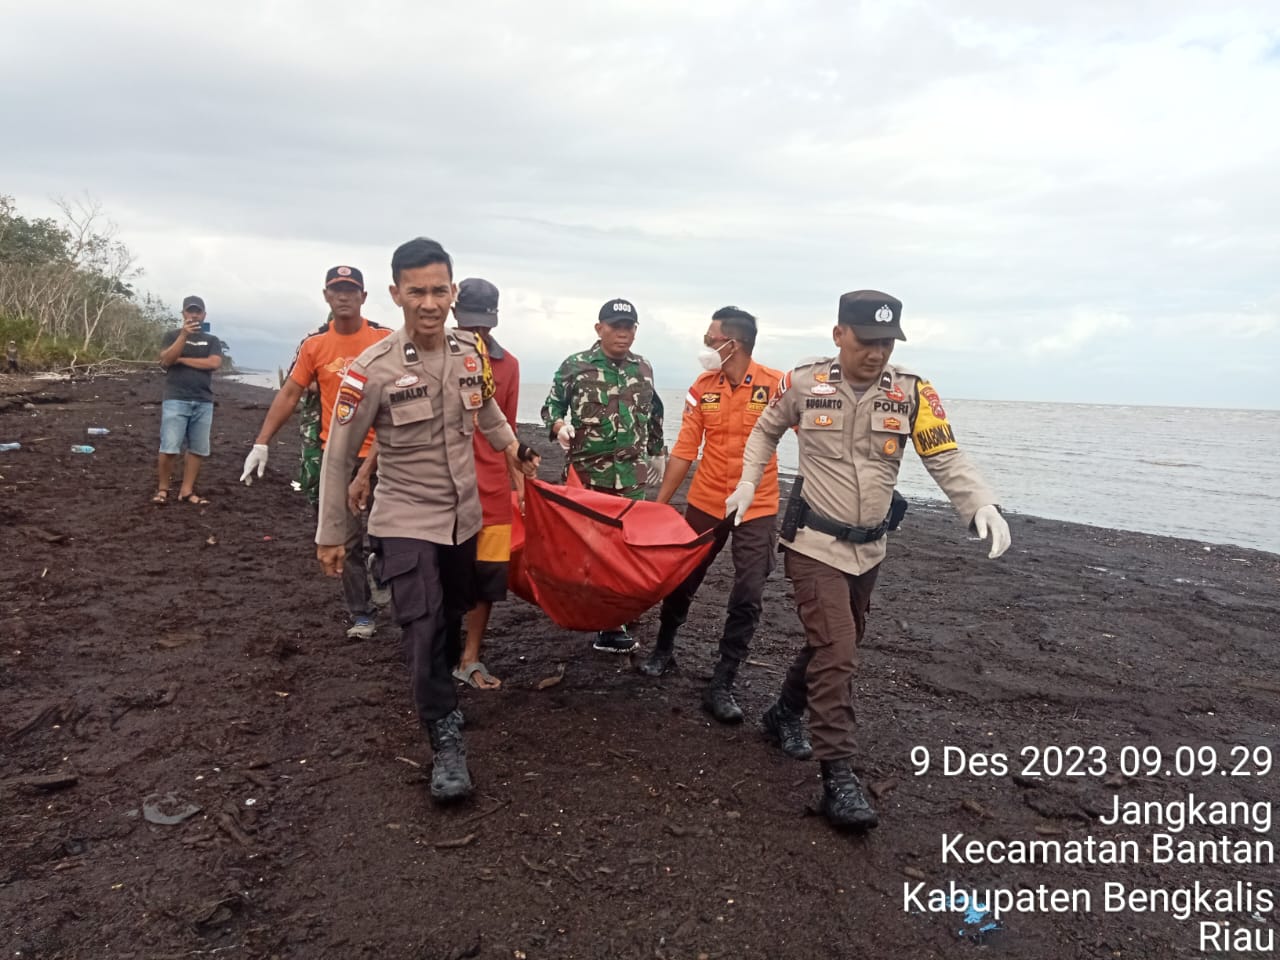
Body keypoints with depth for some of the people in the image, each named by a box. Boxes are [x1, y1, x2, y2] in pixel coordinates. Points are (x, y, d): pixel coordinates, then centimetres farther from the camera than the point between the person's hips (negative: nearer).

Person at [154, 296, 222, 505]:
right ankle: (162, 489, 5)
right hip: (176, 400, -2)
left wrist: (181, 359, -5)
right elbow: (166, 360, -8)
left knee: (197, 449, 3)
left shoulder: (212, 340, 13)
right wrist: (184, 335, -17)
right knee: (169, 448, -8)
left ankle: (186, 491, 10)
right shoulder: (172, 335, 9)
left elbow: (214, 363, -5)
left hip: (203, 402, 3)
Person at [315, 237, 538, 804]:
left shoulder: (472, 352, -4)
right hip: (406, 521, -5)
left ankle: (440, 696, 44)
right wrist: (330, 534, -5)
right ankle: (446, 741, 8)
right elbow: (338, 456, -10)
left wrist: (513, 448, 17)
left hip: (462, 514, 5)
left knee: (452, 620, 19)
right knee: (423, 629, -10)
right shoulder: (373, 370, -19)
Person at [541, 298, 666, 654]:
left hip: (632, 475, 3)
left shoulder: (644, 368, 10)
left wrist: (657, 452, 24)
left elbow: (653, 415, 21)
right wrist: (560, 426, -18)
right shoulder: (574, 366, -2)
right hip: (587, 473, -3)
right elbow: (551, 406, 3)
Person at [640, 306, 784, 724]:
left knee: (747, 599, -1)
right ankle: (663, 649, 41)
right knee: (682, 581, 16)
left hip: (757, 508, -3)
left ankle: (720, 686, 13)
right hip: (705, 503, 3)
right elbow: (684, 451, 1)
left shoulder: (778, 385, -12)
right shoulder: (701, 389, -2)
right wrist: (659, 502, 1)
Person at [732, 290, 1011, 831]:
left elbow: (946, 459, -12)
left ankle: (785, 715, 44)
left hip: (868, 548, 4)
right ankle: (838, 778, -4)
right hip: (814, 543, -4)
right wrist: (748, 483, 2)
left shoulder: (913, 393, -8)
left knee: (834, 645, 19)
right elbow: (765, 431, 10)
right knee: (836, 653, -11)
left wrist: (982, 505, -28)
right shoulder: (804, 384, -9)